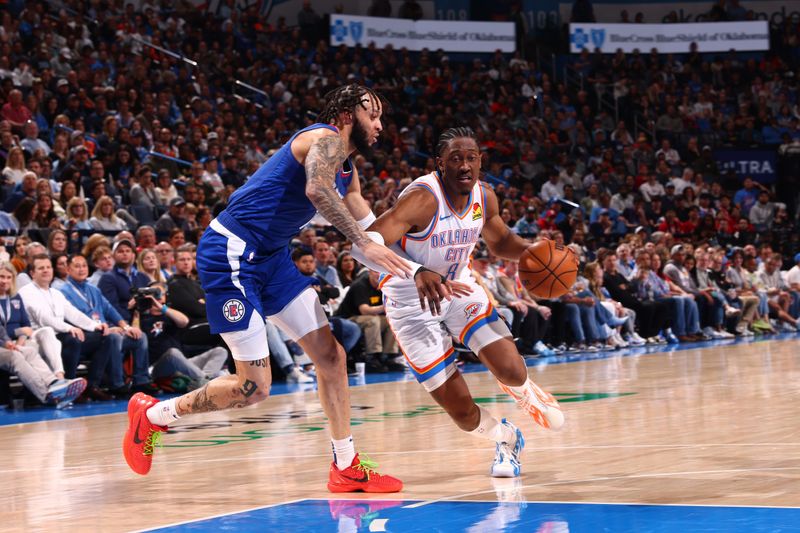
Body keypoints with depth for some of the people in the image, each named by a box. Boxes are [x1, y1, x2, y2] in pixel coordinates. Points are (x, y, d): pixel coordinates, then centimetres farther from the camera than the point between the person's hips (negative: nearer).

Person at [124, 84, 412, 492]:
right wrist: (365, 245, -35)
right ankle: (152, 415, 10)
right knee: (254, 387, -9)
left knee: (330, 355, 6)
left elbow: (369, 227, 23)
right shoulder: (326, 138, -12)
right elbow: (317, 190, -33)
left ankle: (346, 467, 14)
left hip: (270, 258, 10)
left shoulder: (348, 171, 18)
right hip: (230, 253, -10)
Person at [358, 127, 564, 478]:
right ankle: (506, 440, 28)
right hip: (412, 302, -4)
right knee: (460, 410, -5)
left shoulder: (484, 197, -7)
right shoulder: (423, 199, -29)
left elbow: (500, 241, 16)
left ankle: (526, 396, 25)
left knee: (512, 372, -13)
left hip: (458, 288, 5)